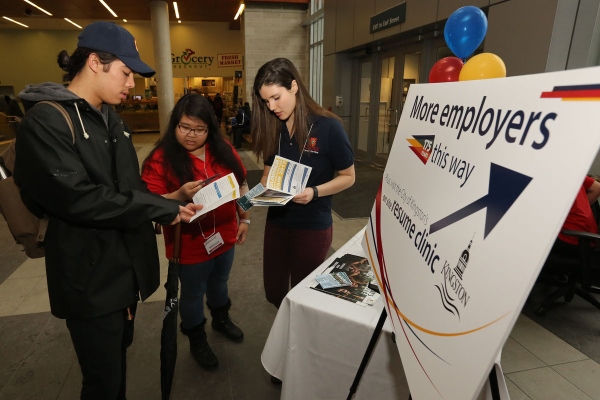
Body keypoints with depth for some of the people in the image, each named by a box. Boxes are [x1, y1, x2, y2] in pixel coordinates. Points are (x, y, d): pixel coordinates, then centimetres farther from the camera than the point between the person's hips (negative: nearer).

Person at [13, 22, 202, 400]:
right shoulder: (45, 121, -16)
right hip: (91, 277, -7)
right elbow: (78, 198, -26)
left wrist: (172, 202, -3)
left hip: (127, 266, 8)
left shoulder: (111, 119, 11)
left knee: (118, 363, 24)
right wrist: (164, 209, -22)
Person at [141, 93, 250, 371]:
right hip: (190, 244, -4)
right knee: (193, 293, 16)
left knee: (219, 282, 27)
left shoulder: (223, 150, -2)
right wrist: (180, 195, -36)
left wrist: (244, 219, 6)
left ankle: (221, 319, 54)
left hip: (225, 236, 5)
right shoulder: (161, 158, -17)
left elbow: (241, 185, 7)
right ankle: (197, 340, 40)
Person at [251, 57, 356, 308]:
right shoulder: (273, 129, 1)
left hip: (313, 226, -5)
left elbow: (348, 177, -9)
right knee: (274, 291, 17)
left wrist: (314, 192, -25)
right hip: (276, 222, 5)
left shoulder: (328, 127, -15)